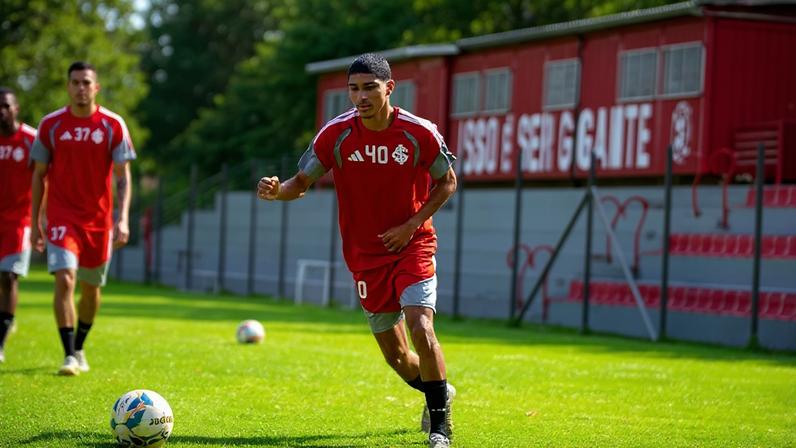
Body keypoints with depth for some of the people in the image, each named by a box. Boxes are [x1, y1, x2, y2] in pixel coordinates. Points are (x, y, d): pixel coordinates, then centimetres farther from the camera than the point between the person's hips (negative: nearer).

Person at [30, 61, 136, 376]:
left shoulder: (113, 125, -3)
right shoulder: (50, 125, -1)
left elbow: (123, 177, -3)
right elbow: (39, 175, 7)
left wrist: (122, 220, -15)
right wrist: (35, 223, 4)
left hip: (99, 219, 1)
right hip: (62, 216, -1)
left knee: (91, 287, 12)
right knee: (64, 279, -19)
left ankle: (79, 349, 32)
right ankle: (69, 356, -17)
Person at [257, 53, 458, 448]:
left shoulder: (419, 133, -13)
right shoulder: (336, 134, -10)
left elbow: (447, 182, 2)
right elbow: (302, 182, -1)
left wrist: (412, 224, -10)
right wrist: (277, 191, -25)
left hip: (413, 247, -2)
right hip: (365, 256, 2)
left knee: (421, 329, -22)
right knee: (395, 355, 8)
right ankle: (440, 393, 40)